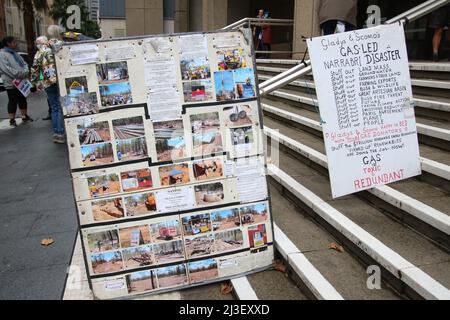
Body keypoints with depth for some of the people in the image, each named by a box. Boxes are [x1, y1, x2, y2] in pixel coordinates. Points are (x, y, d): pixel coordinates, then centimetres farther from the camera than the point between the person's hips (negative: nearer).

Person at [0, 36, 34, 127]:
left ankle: (25, 116, 27)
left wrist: (26, 72, -6)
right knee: (13, 101, -2)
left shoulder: (15, 53, 15)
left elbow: (24, 63, 14)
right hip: (11, 83, -7)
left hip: (22, 81, 7)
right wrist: (19, 74, -22)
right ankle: (12, 120, 7)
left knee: (23, 99, 15)